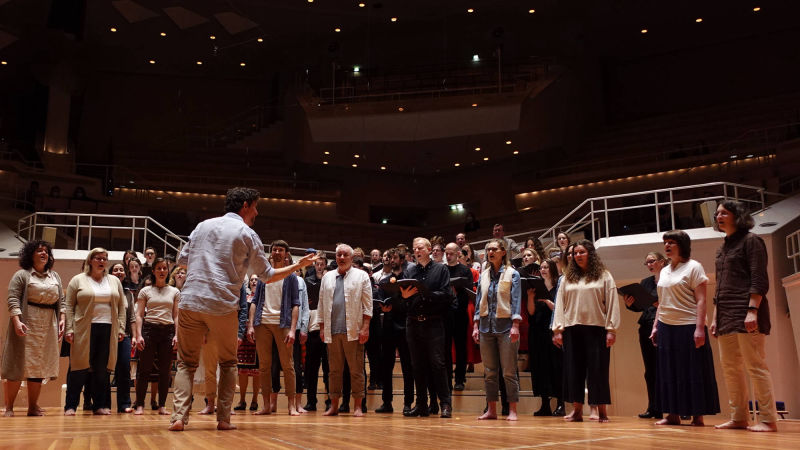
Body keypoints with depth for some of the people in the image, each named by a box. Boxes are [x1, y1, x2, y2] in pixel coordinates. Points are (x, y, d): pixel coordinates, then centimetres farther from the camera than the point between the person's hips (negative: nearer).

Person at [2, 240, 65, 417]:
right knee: (18, 365, -3)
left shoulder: (55, 276, 16)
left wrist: (62, 319, 3)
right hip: (26, 326, -5)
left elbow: (61, 301, 15)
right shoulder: (22, 275, 1)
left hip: (48, 328, 5)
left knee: (39, 367, 5)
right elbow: (13, 299, -8)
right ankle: (9, 407, 5)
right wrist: (17, 321, -19)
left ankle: (33, 407, 11)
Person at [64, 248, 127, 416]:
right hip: (84, 330, -3)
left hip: (108, 330, 3)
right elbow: (69, 307, 2)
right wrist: (69, 329, -7)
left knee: (102, 369, 3)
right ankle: (70, 406, 6)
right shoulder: (78, 280, 7)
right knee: (80, 367, -3)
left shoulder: (115, 281, 15)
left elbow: (121, 307, 14)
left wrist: (121, 328, 5)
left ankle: (100, 405, 10)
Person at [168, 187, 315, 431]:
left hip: (190, 302, 3)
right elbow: (267, 275, 7)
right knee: (228, 363, 15)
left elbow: (182, 260, 18)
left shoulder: (203, 226, 14)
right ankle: (223, 418, 9)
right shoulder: (248, 235, 2)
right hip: (223, 306, -3)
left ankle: (179, 417, -3)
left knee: (186, 363, 11)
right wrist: (298, 265, 19)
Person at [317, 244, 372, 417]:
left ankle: (357, 406, 4)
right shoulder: (327, 277, 16)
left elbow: (367, 305, 1)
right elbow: (321, 305, 16)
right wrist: (322, 328, 9)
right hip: (332, 331, 4)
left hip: (353, 331, -3)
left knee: (356, 370, -1)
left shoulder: (361, 276, 6)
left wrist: (365, 327, -7)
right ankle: (334, 405, 14)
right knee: (335, 369, 8)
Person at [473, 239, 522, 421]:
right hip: (486, 326, 5)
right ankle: (491, 409, 14)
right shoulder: (483, 275, 13)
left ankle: (512, 410, 3)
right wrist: (476, 326, 7)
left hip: (505, 325, -5)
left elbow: (515, 300, -6)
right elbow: (478, 302, 14)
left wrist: (515, 326, -15)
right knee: (489, 371, 7)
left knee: (509, 371, -3)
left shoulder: (512, 274, 0)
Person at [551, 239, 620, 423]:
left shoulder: (604, 276, 5)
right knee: (573, 370, 3)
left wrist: (611, 329, -6)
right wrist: (558, 329, 3)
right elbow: (560, 304, 11)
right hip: (572, 329, 3)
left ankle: (602, 411, 7)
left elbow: (612, 303, 1)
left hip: (596, 328, -3)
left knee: (598, 369, -1)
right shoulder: (567, 278, 13)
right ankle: (577, 411, 10)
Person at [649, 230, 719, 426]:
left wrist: (700, 328, -17)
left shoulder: (693, 267, -3)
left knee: (693, 371, -2)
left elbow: (701, 301, -9)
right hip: (666, 328, 7)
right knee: (669, 372, 6)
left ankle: (698, 415, 5)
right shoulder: (664, 271, 16)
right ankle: (673, 414, 12)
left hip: (688, 327, -6)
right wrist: (655, 326, 13)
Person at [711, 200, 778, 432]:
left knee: (755, 366, -7)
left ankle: (768, 419, -2)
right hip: (726, 315, 8)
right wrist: (715, 317, 16)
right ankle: (739, 418, 12)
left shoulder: (750, 241, -1)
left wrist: (752, 310, -19)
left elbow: (759, 280, -10)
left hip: (746, 312, -8)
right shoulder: (722, 249, 20)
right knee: (729, 367, 6)